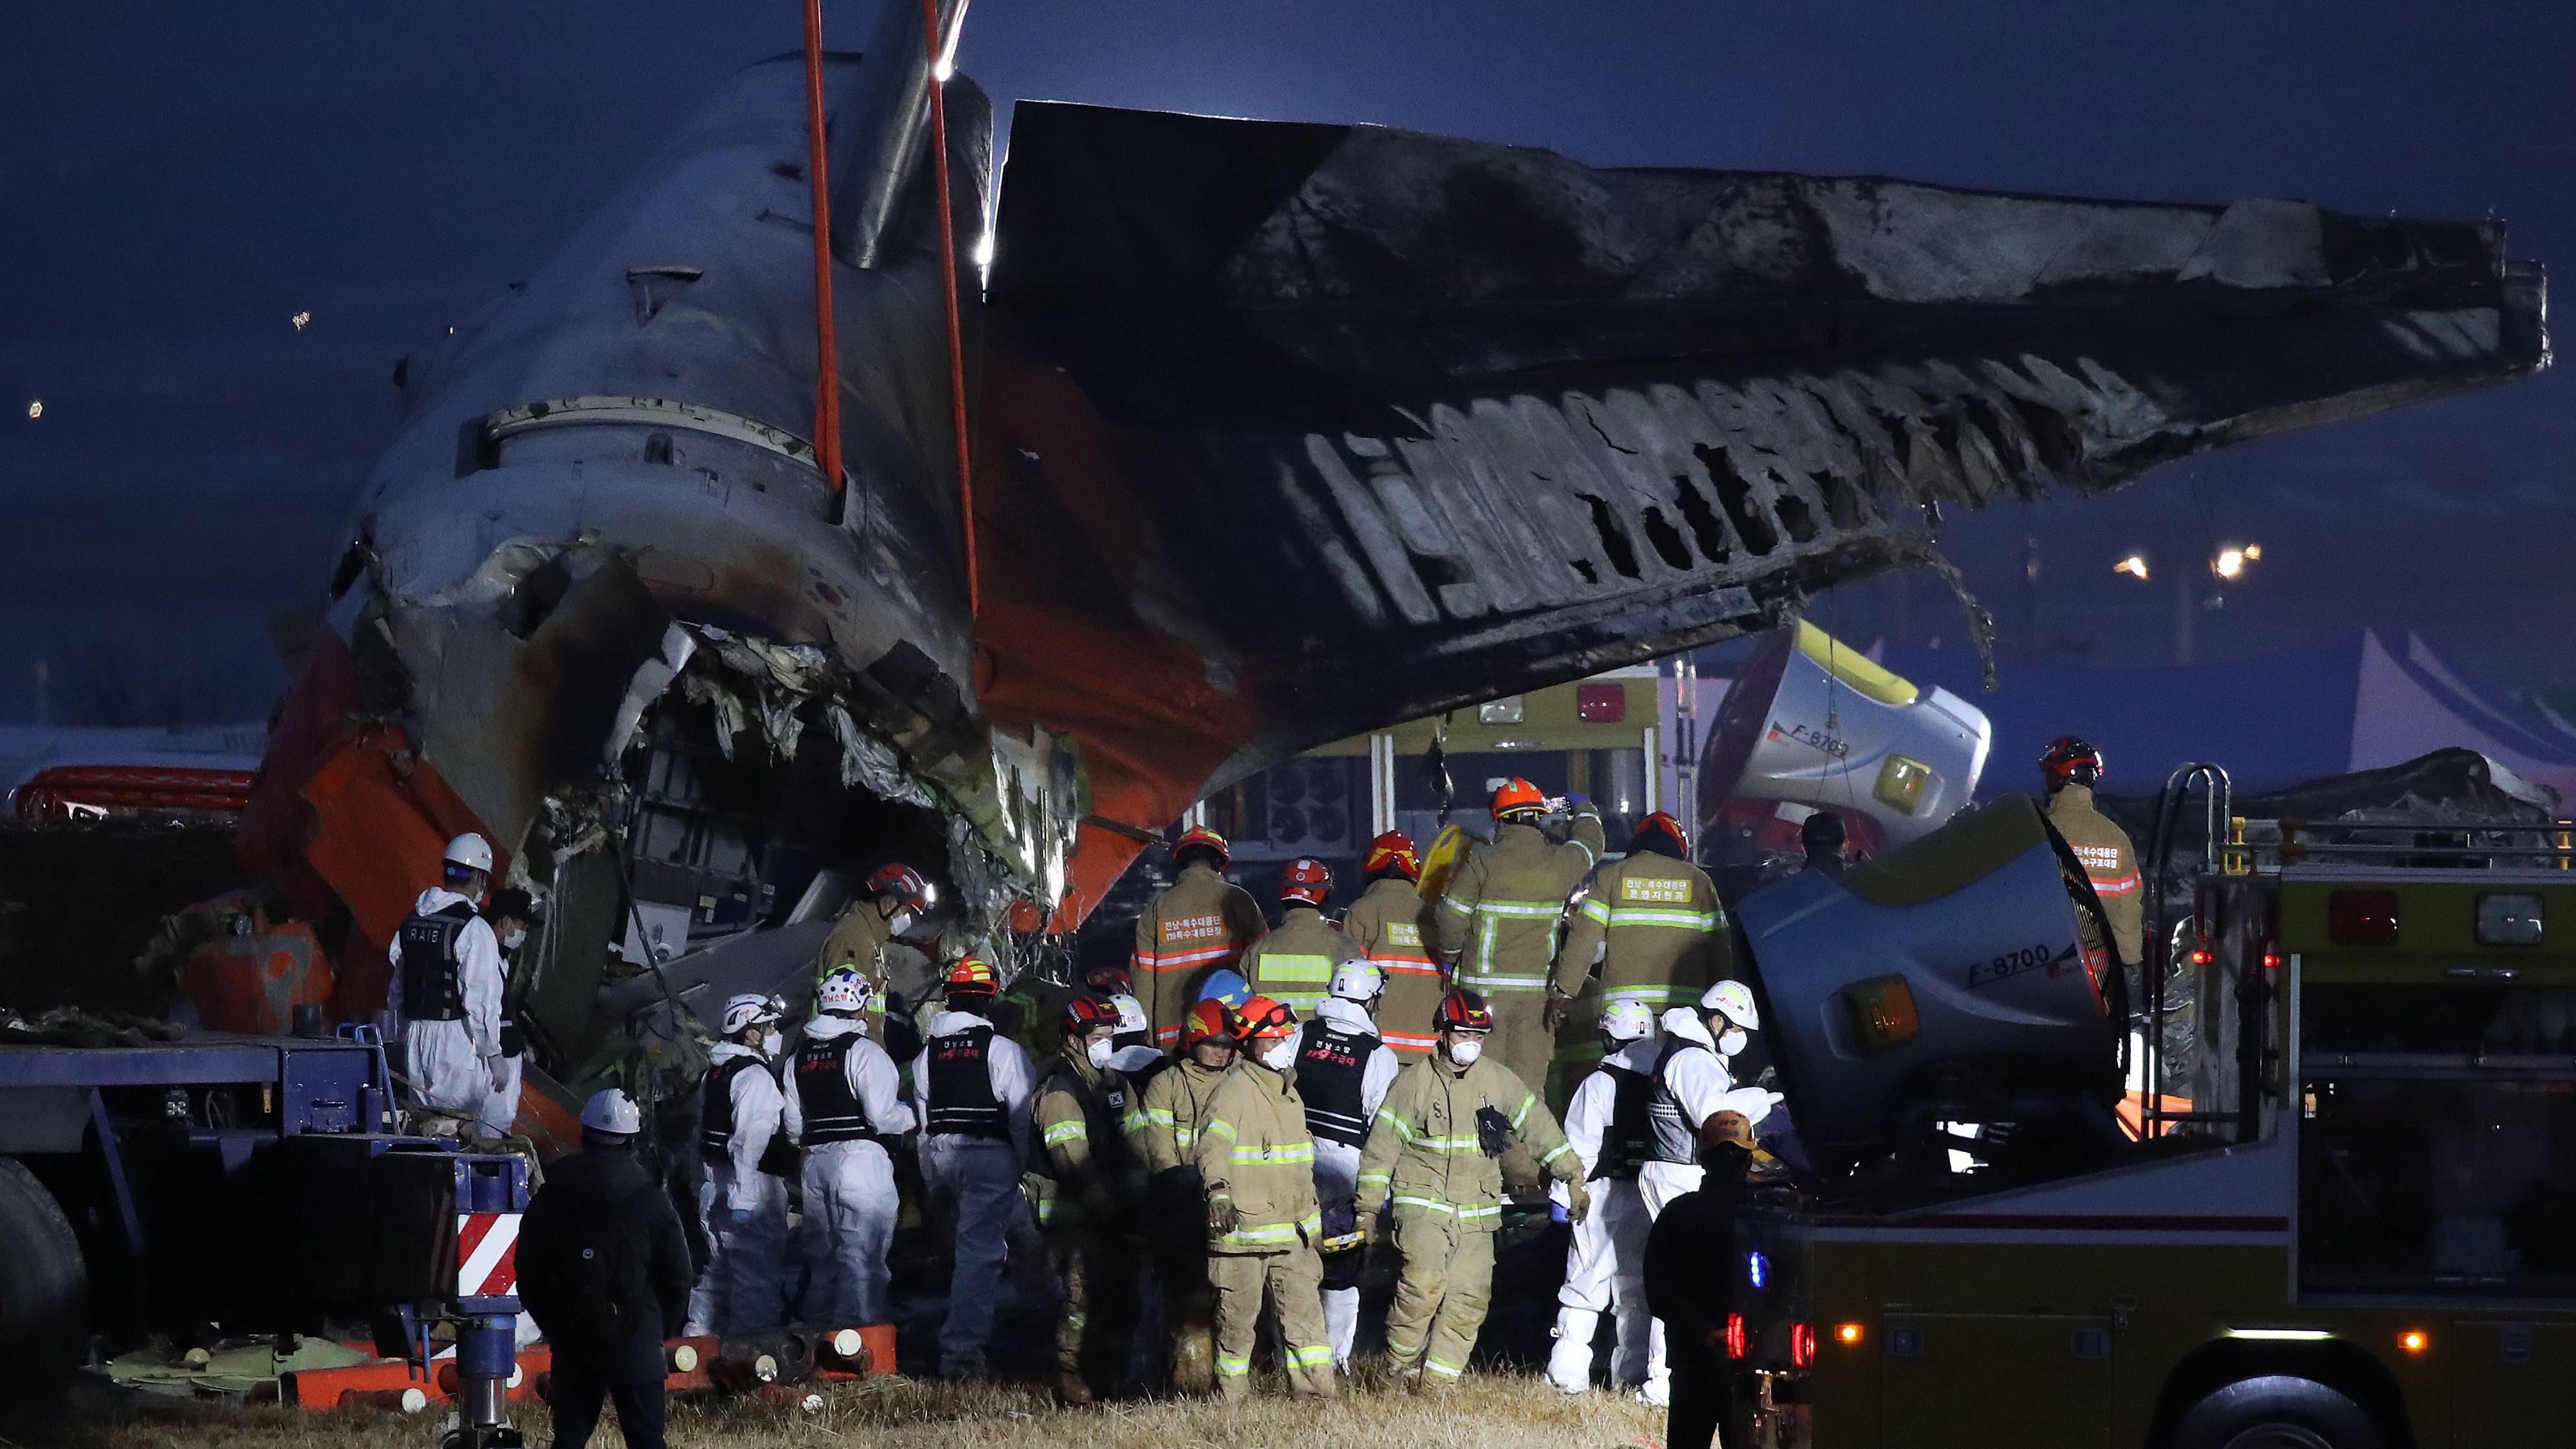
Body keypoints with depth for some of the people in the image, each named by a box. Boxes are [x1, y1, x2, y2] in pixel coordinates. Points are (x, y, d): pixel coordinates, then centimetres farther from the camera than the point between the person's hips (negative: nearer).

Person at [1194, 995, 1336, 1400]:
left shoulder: (1289, 1093, 17)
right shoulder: (1234, 1092, -10)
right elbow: (1211, 1145, -26)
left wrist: (1313, 1222, 31)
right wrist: (1219, 1190, -45)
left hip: (1293, 1233, 7)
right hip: (1242, 1229, -7)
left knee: (1305, 1313, 0)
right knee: (1237, 1320, 3)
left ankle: (1315, 1393, 0)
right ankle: (1231, 1401, 12)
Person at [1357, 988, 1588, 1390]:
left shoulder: (1500, 1081, 8)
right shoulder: (1414, 1083, -2)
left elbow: (1539, 1128, 14)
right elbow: (1382, 1148, 2)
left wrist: (1573, 1179, 10)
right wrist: (1369, 1208, 2)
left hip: (1478, 1211, 4)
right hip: (1424, 1202, -4)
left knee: (1470, 1297, -3)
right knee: (1424, 1284, -23)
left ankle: (1438, 1382, 5)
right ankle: (1402, 1364, -4)